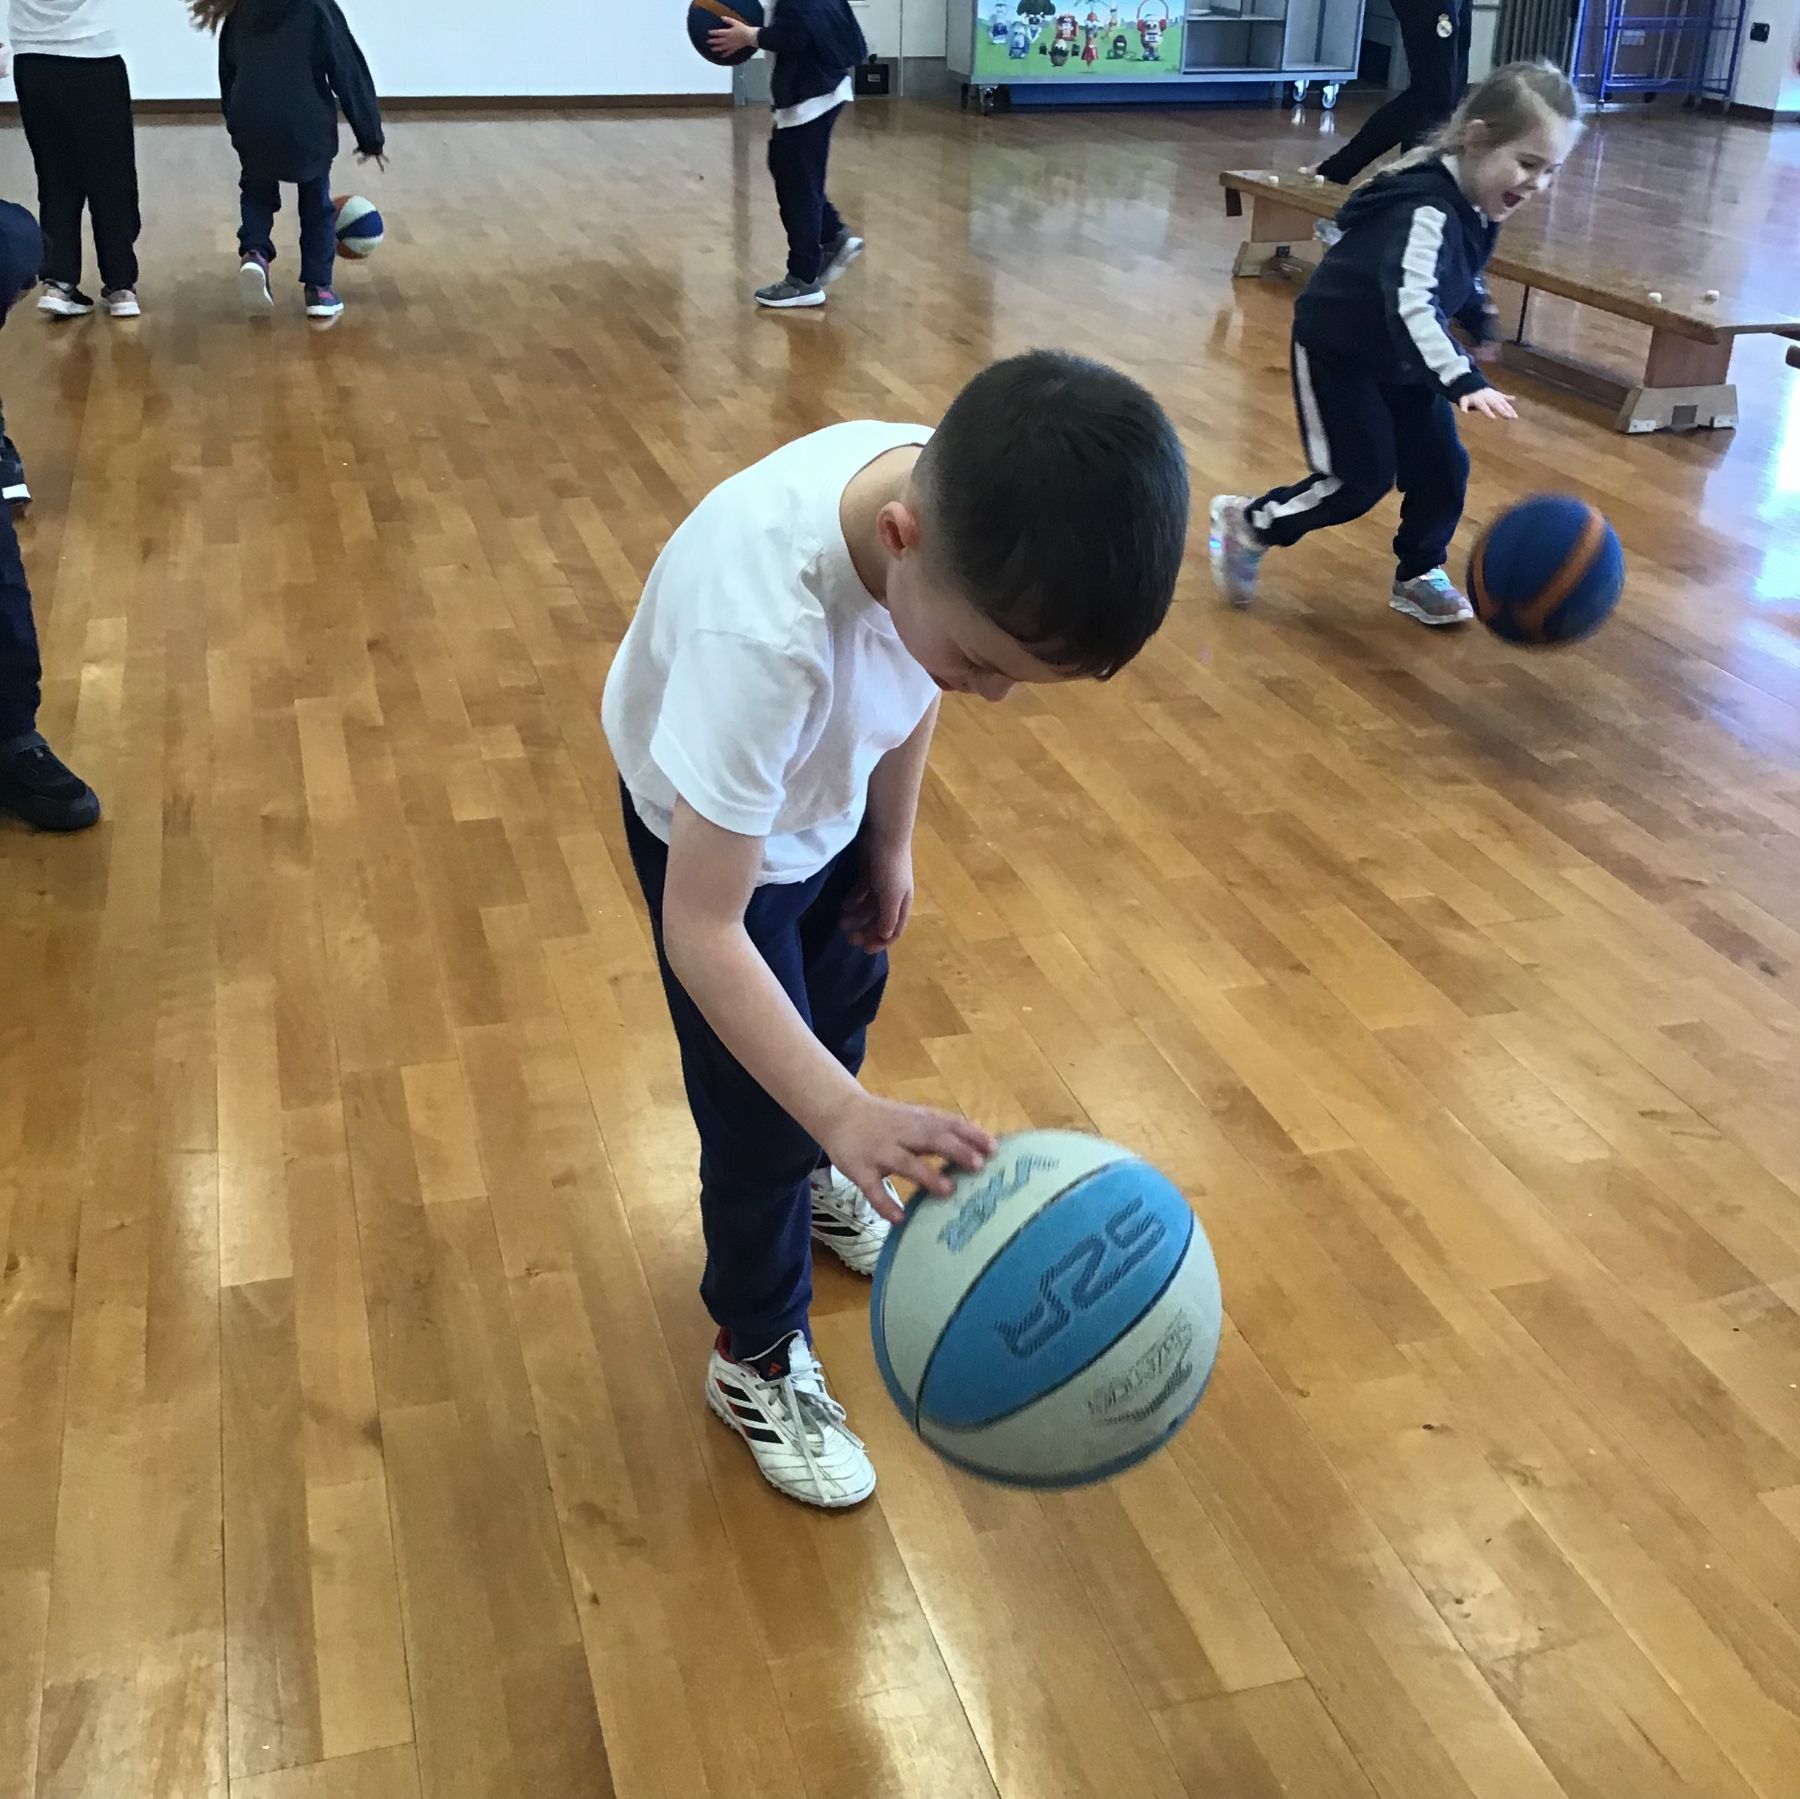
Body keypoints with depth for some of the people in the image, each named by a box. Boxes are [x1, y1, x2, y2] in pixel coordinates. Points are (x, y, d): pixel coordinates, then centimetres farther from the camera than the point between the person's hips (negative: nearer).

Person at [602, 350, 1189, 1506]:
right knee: (761, 1113, 2)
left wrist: (891, 845, 4)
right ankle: (759, 1362, 28)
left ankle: (813, 1176, 58)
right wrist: (849, 1113, -51)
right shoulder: (764, 626, -48)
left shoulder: (972, 508, -29)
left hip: (827, 791, 6)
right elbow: (703, 929, -42)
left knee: (843, 1007, 27)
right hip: (711, 824, -6)